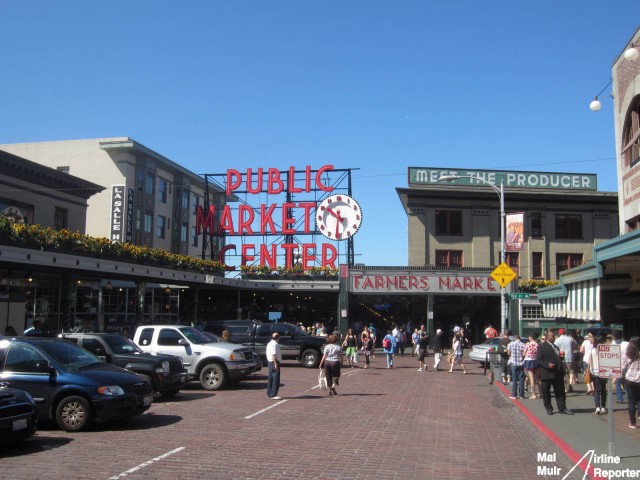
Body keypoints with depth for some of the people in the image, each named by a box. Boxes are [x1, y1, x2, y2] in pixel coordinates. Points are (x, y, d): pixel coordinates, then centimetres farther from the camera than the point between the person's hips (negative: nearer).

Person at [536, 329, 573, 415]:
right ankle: (549, 409, 14)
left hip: (557, 373, 7)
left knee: (560, 392, 7)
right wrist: (547, 364, -27)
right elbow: (538, 360, -13)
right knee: (546, 392, 3)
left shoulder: (555, 346, 17)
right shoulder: (542, 346, -8)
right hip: (546, 373, -7)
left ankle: (562, 408, 12)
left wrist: (562, 371, 18)